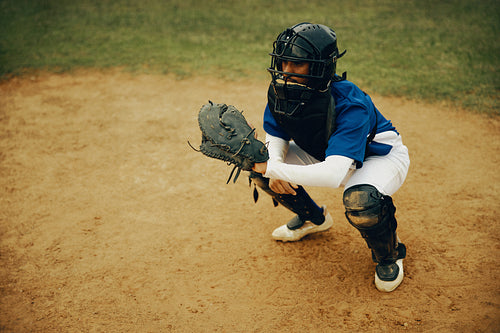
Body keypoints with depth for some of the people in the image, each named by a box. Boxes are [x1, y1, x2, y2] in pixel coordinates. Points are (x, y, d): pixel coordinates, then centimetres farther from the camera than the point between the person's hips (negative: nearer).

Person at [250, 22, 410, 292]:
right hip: (326, 153, 7)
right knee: (259, 168, -7)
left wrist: (270, 168, -51)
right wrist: (274, 169, -26)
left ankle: (389, 253, -4)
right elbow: (275, 137, -3)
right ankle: (314, 218, 20)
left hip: (381, 156, -6)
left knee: (360, 200, -41)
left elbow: (333, 175, -49)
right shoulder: (281, 90, -19)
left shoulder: (350, 105, -39)